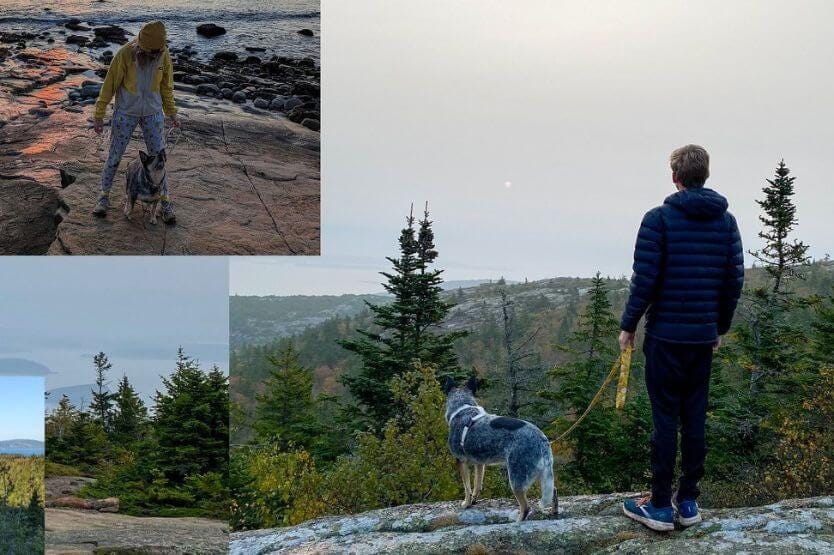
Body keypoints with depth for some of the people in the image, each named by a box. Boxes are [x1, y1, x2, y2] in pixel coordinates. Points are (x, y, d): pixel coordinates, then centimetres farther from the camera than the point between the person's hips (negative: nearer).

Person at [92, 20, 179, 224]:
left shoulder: (163, 55, -13)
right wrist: (99, 115, -10)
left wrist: (171, 113, 10)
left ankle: (165, 202, 19)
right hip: (126, 112, -2)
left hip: (153, 113, 2)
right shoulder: (124, 54, -22)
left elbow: (166, 85, 3)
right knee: (114, 156, 8)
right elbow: (110, 84, -13)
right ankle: (104, 196, 28)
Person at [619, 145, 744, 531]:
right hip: (705, 336, 4)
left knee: (665, 419, 0)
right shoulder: (726, 221, 6)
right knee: (695, 418, 10)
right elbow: (734, 280, 8)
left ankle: (660, 506, 5)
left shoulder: (659, 218, -9)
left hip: (665, 335, -4)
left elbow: (645, 279, -12)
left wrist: (628, 325, -1)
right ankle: (688, 502, 16)